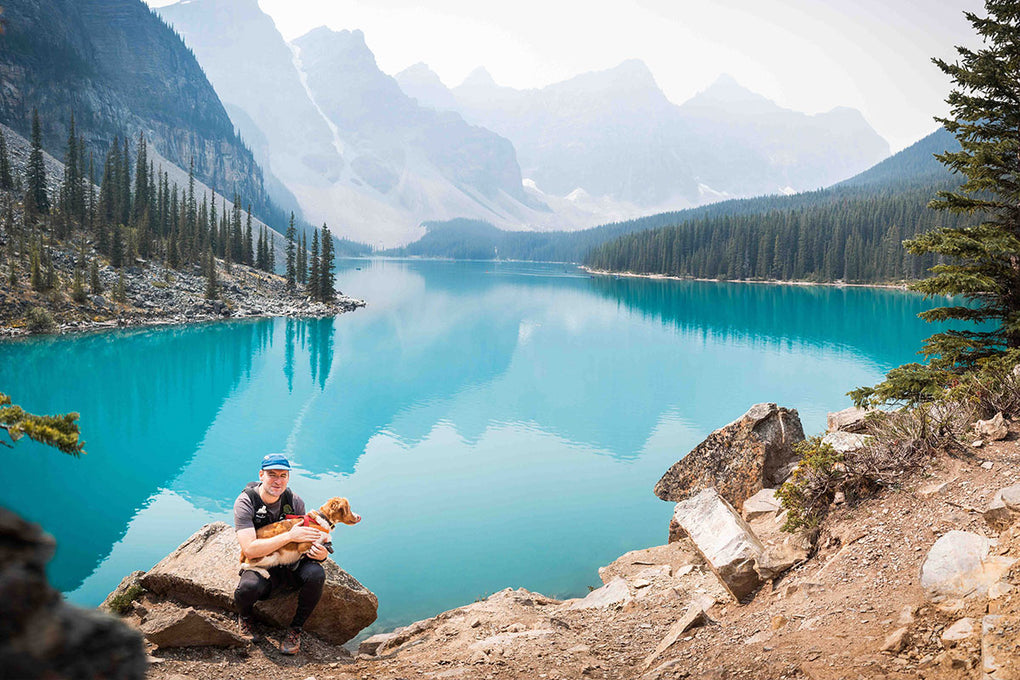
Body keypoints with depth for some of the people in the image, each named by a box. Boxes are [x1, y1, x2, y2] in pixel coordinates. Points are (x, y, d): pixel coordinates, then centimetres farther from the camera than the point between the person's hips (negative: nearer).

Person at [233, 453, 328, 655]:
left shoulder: (294, 501, -3)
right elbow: (250, 549, -25)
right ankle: (244, 617, 3)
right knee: (248, 588, -37)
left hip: (291, 565, 3)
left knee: (315, 574, -30)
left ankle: (296, 629, -4)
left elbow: (305, 539, 6)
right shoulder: (245, 502, -14)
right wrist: (289, 536, -29)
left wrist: (321, 553, -19)